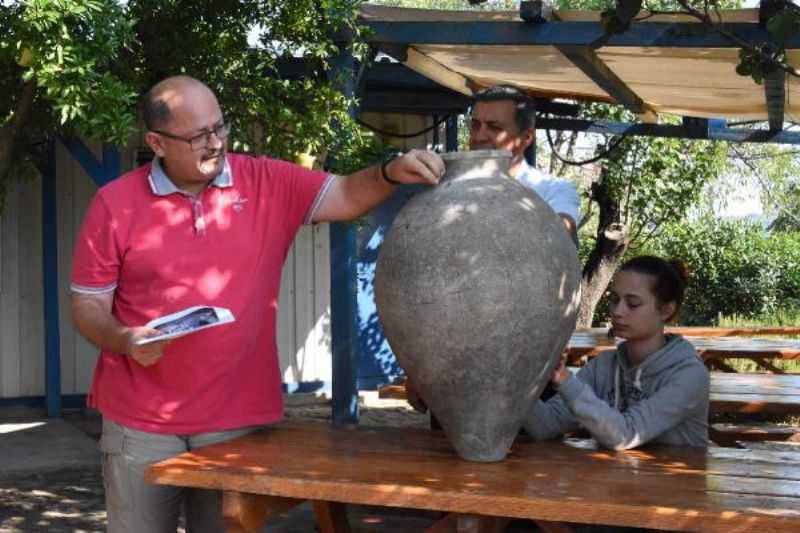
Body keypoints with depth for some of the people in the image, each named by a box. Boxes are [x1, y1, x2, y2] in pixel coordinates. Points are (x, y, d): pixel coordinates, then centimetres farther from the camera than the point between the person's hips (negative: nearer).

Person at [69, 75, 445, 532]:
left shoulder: (268, 183, 0)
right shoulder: (115, 204, -3)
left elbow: (346, 196, -4)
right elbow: (87, 306, 1)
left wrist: (392, 172, -24)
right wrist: (123, 339, -19)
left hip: (239, 418, 1)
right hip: (141, 423, 0)